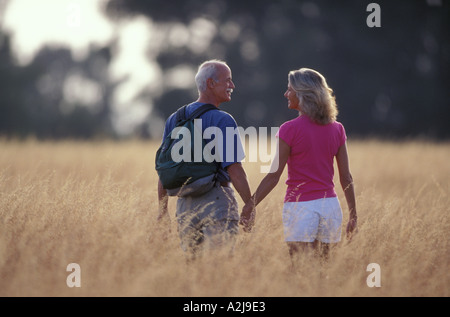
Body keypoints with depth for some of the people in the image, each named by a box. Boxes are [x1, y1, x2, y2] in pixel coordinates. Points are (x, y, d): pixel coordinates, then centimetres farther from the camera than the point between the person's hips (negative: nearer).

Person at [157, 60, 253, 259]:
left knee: (190, 259, 13)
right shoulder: (223, 121, -9)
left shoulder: (174, 120, 11)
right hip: (216, 198, -6)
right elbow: (233, 169, -15)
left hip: (184, 203, 6)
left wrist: (162, 210, 19)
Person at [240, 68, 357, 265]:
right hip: (330, 205, 5)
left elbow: (274, 176, -10)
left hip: (299, 207, -5)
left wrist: (249, 207, -4)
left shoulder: (290, 130, -9)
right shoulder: (337, 129, 5)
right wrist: (353, 215, 14)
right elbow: (346, 178, 7)